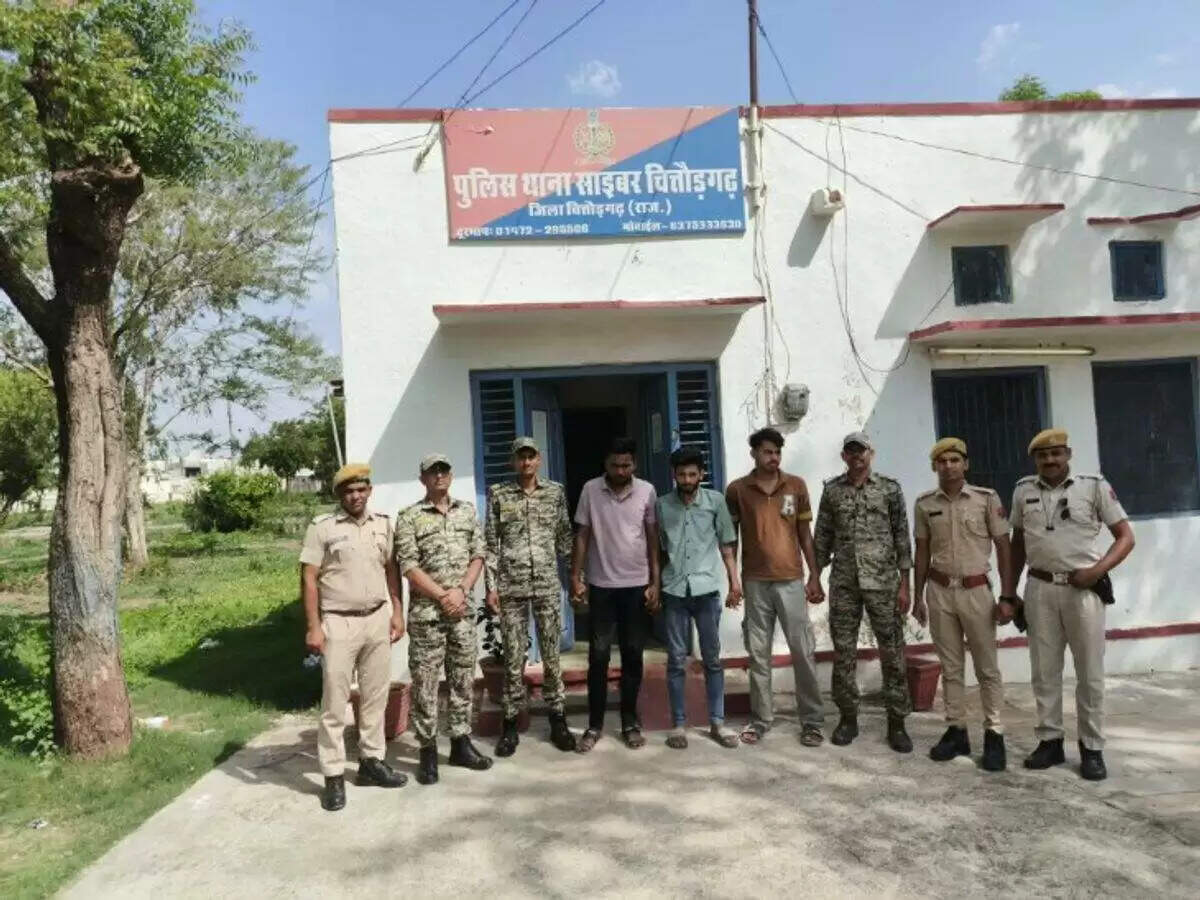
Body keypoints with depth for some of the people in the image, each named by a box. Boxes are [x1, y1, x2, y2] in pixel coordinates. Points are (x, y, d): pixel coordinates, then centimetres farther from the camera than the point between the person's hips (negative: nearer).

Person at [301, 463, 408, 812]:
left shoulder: (382, 524, 7)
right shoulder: (321, 527, -7)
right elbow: (308, 579, -8)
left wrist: (397, 613, 7)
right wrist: (313, 627, -12)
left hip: (378, 619, 5)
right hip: (339, 624, -4)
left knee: (376, 695, 12)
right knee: (334, 701, 2)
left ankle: (372, 761, 25)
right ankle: (334, 776, 10)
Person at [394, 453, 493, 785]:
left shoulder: (467, 511, 9)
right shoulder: (409, 517, -4)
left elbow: (477, 556, 7)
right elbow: (409, 566, -9)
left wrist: (461, 591, -8)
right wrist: (442, 596, -13)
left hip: (463, 610, 4)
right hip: (426, 612, -4)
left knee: (463, 679, 11)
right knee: (425, 683, 2)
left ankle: (461, 743, 24)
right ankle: (428, 751, 13)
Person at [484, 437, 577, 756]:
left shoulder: (556, 492, 5)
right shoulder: (497, 494, 1)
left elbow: (564, 537, 10)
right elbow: (490, 543, 1)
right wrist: (491, 586, -4)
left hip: (548, 585, 1)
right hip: (511, 587, -1)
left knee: (552, 655, 7)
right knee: (514, 658, 5)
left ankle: (557, 720, 20)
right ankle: (511, 723, 17)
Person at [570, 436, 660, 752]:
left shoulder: (647, 491, -2)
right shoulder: (590, 490, -4)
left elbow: (653, 539, 1)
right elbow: (582, 536, 0)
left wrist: (655, 582, -2)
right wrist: (575, 577, -4)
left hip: (636, 585, 1)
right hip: (600, 585, -1)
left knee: (632, 655, 8)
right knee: (598, 656, 3)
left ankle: (630, 722, 20)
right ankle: (594, 725, 15)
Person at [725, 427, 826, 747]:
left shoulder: (796, 485, 3)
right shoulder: (737, 490, 0)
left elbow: (805, 534, 8)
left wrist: (814, 577, 5)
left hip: (791, 580, 1)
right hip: (755, 583, 0)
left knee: (804, 651, 3)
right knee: (758, 653, 7)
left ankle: (812, 720, 14)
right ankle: (761, 718, 19)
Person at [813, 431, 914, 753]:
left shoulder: (889, 488, 1)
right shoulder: (831, 490, 6)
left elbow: (902, 537, 0)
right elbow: (823, 537, 9)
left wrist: (904, 584, -4)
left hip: (883, 582, -1)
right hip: (843, 584, 2)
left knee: (892, 652, 2)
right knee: (843, 653, 6)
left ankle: (896, 723, 14)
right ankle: (848, 718, 19)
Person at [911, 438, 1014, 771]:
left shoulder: (987, 498, -5)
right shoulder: (924, 503, 2)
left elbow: (1003, 548, -2)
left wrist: (1006, 597, -6)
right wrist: (917, 598, 8)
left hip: (976, 590, -2)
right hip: (939, 592, 2)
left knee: (987, 667, 4)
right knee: (950, 667, 10)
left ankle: (993, 734, 13)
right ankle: (956, 730, 19)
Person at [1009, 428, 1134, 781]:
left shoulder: (1095, 486, -3)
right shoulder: (1023, 490, 6)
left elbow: (1125, 536, 0)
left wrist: (1097, 570, -15)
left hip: (1083, 589, -2)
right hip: (1040, 589, 3)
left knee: (1090, 672, 5)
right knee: (1044, 670, 8)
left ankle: (1092, 748, 16)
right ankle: (1050, 741, 19)